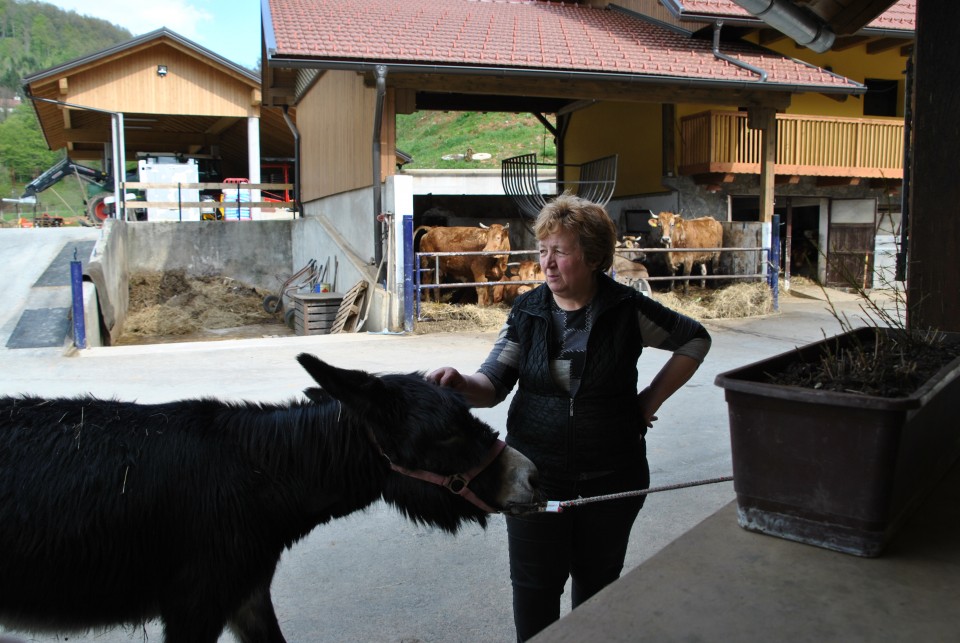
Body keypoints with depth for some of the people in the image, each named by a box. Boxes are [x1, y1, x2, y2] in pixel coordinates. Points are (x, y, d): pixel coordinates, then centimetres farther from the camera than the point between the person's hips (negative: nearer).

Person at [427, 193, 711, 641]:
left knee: (597, 583, 17)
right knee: (534, 587, 6)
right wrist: (461, 384, -29)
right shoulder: (526, 311, -2)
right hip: (535, 477, 1)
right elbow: (493, 384, -7)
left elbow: (694, 340, 6)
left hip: (610, 481, 0)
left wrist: (651, 399, 0)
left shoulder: (628, 310, -7)